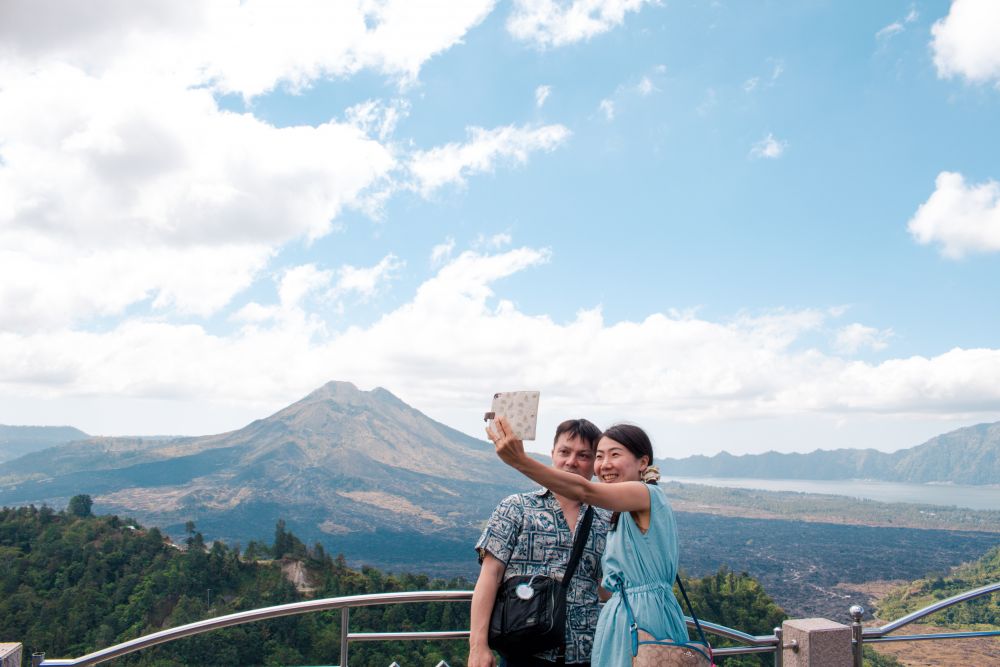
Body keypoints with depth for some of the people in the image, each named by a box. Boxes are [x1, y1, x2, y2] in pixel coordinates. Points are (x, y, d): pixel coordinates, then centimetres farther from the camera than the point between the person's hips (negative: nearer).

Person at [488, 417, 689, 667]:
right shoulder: (622, 514, 17)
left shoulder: (648, 494, -12)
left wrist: (521, 461, -40)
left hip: (646, 616, -8)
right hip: (619, 617, 8)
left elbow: (585, 491, -29)